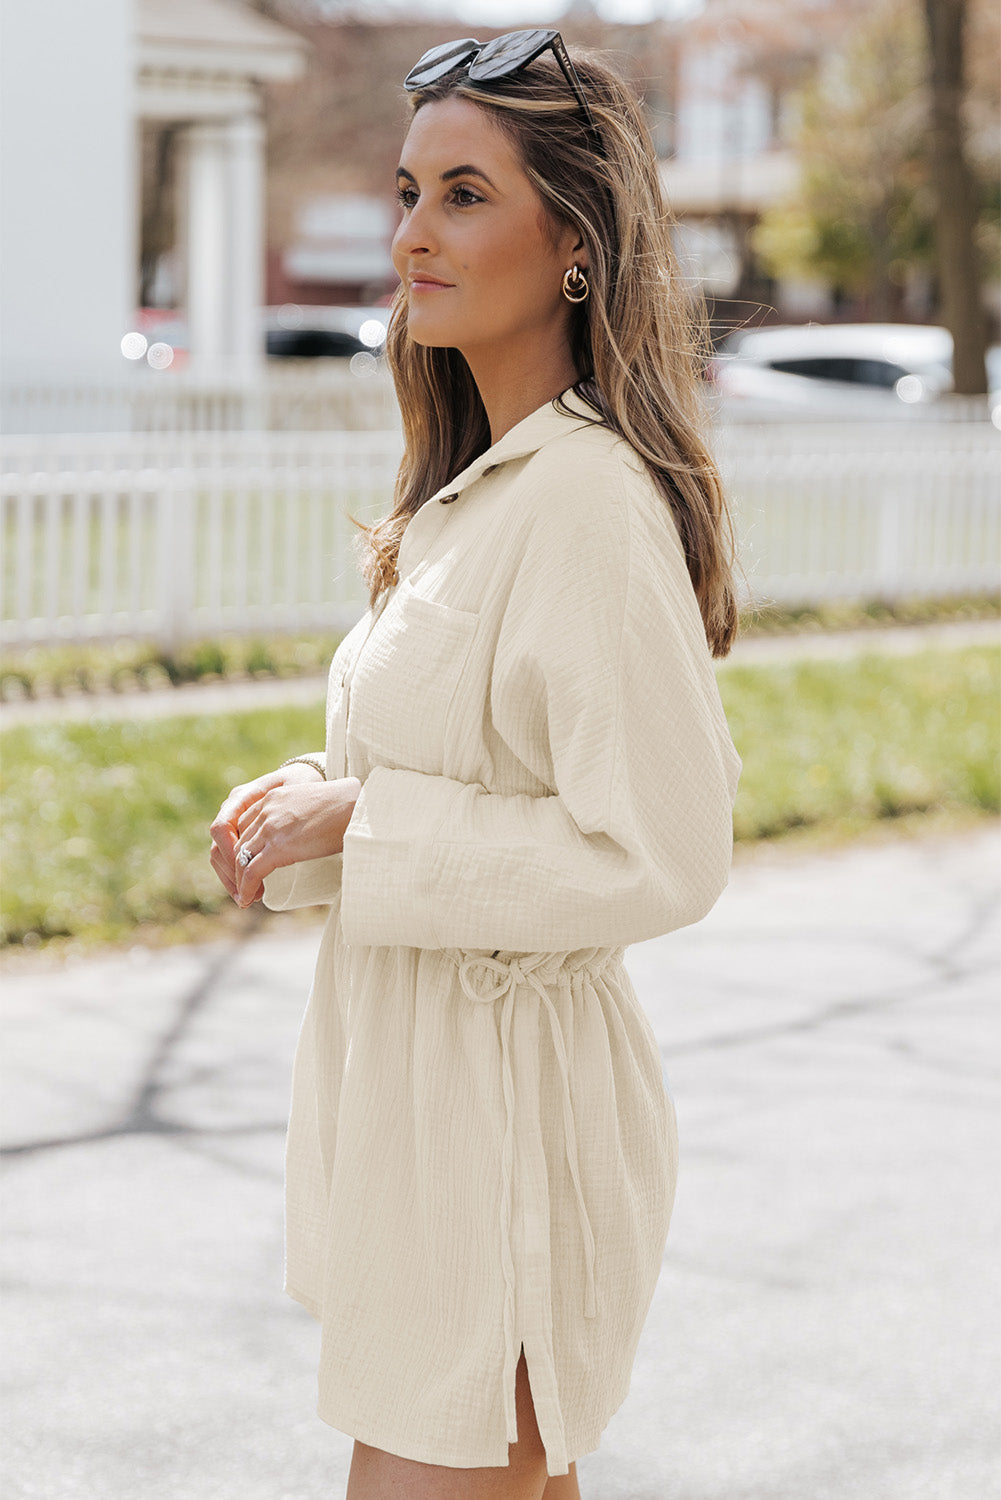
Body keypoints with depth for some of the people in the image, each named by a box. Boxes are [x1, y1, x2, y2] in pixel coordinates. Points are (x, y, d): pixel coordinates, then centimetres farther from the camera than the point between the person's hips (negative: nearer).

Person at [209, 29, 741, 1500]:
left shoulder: (592, 500, -21)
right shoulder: (482, 481, 9)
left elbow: (662, 858, -24)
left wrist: (364, 822, -19)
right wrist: (316, 797, 3)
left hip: (506, 1092, -9)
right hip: (416, 1065, 9)